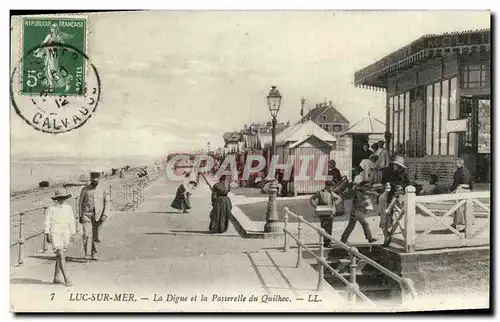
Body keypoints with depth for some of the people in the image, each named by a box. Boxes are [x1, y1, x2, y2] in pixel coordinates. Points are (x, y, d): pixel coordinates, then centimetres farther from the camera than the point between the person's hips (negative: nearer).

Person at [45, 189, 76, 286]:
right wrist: (47, 234, -8)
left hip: (66, 234, 4)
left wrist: (73, 234, 9)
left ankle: (56, 278, 20)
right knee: (61, 255, -13)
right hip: (55, 233, -4)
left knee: (60, 256, 9)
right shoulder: (51, 209, -2)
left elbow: (72, 221, 13)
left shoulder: (69, 208, 9)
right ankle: (66, 278, -15)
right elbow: (47, 222, -1)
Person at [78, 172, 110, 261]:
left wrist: (105, 215, -11)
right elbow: (80, 203, 8)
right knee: (86, 234, -15)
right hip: (87, 215, -1)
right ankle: (86, 253, -3)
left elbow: (107, 203, 1)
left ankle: (94, 254, 22)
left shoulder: (103, 189, 1)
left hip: (98, 216, 1)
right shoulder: (85, 189, 2)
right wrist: (80, 216, 4)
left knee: (96, 237, 6)